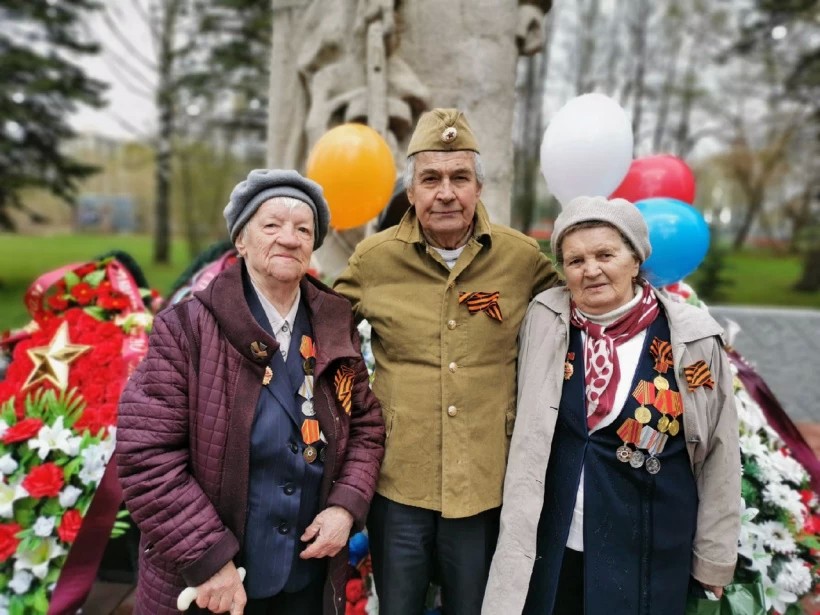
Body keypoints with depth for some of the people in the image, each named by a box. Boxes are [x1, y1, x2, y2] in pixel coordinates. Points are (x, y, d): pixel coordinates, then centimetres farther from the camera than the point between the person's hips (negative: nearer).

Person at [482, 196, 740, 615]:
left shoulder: (691, 338, -11)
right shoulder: (545, 319, -7)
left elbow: (718, 454, -2)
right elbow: (527, 436, 3)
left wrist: (714, 555, 5)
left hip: (646, 555, -1)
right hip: (548, 544, 2)